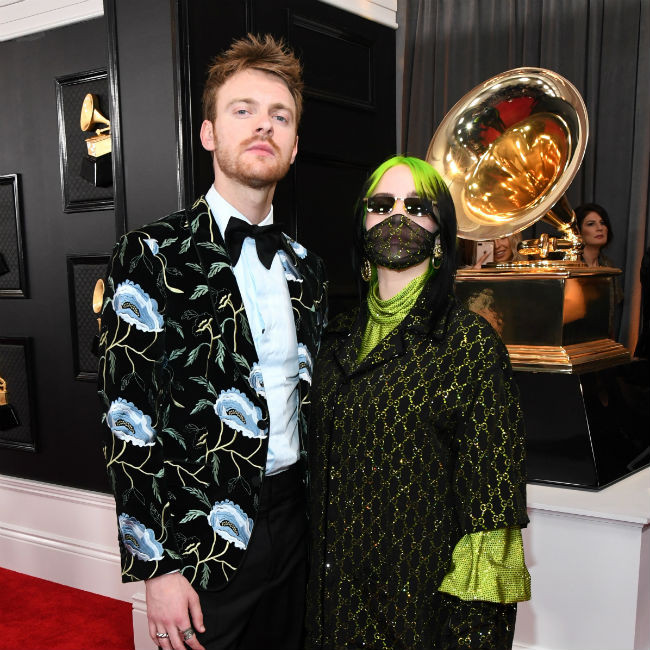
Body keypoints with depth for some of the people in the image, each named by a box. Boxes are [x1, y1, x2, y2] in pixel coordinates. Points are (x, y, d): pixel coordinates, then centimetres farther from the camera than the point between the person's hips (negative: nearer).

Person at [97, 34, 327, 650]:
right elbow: (128, 425, -13)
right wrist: (157, 566, -14)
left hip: (293, 523, 5)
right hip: (203, 540, -5)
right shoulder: (152, 256, -11)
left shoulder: (304, 266, 6)